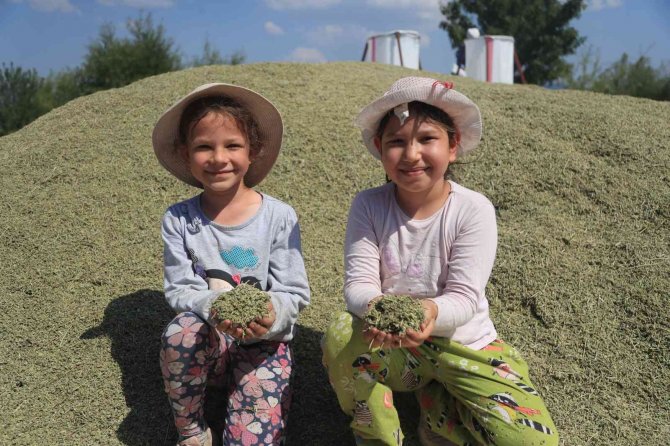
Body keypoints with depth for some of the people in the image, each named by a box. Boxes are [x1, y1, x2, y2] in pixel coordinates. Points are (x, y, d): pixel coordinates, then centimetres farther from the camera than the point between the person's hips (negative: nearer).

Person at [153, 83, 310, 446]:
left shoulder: (279, 217, -8)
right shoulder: (178, 220, -4)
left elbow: (294, 293, -8)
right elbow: (179, 290, -9)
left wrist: (271, 314, -31)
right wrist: (214, 306, -31)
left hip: (264, 343, -2)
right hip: (206, 342, 2)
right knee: (182, 330, -33)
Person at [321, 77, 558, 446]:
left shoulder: (474, 210, -14)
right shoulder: (368, 206, -9)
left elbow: (464, 298, -18)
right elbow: (358, 282, -15)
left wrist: (432, 312, -42)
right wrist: (374, 306, -40)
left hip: (463, 342, -1)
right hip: (391, 343, 1)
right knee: (341, 336, -31)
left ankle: (440, 408, 9)